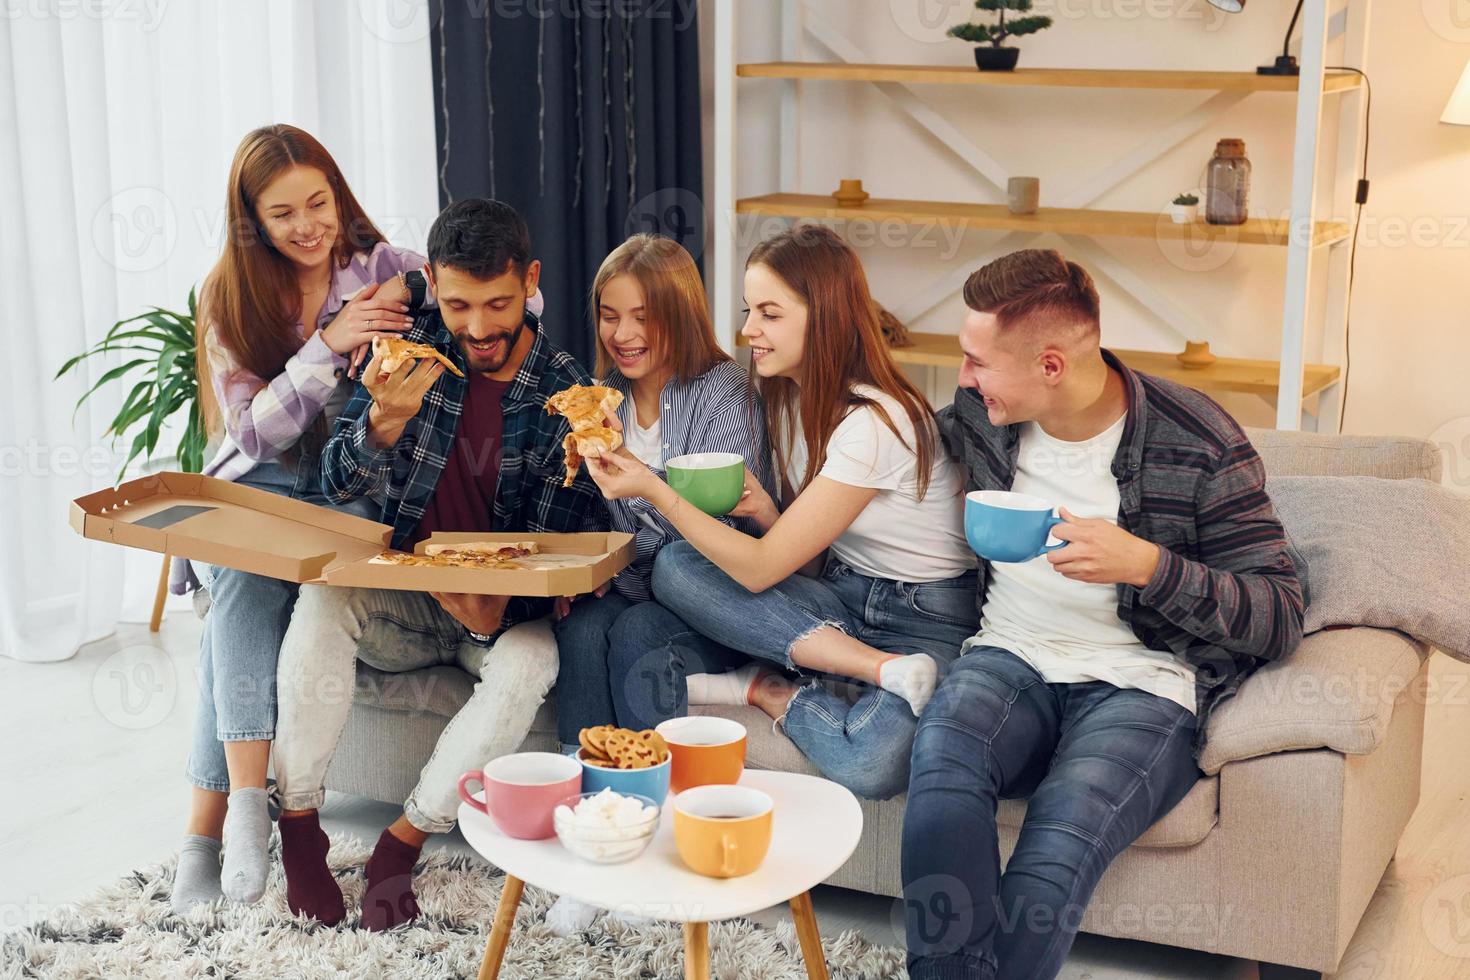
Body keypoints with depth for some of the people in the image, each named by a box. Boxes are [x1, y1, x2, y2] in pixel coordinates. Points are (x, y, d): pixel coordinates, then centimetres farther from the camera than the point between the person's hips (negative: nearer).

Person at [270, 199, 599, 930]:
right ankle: (297, 822, -18)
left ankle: (405, 839, -20)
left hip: (504, 607, -2)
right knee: (323, 598, -28)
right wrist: (385, 419, -29)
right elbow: (339, 484, -7)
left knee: (529, 659, -33)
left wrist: (496, 607, -31)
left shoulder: (568, 396, -10)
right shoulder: (409, 349, -4)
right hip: (400, 600, 2)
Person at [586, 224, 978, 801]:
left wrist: (652, 489, -21)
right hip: (841, 599, 8)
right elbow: (807, 562, 8)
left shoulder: (873, 422, -22)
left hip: (926, 618, -8)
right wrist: (764, 511, -12)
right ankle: (874, 667, -14)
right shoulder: (793, 397, 5)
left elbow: (762, 569, -21)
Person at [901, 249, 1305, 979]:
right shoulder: (978, 418, 5)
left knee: (1062, 837, -35)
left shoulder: (1201, 446, -9)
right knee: (942, 756, -33)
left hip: (1144, 681, -3)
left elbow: (1280, 618, -8)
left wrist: (1147, 565, -22)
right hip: (1011, 659, 4)